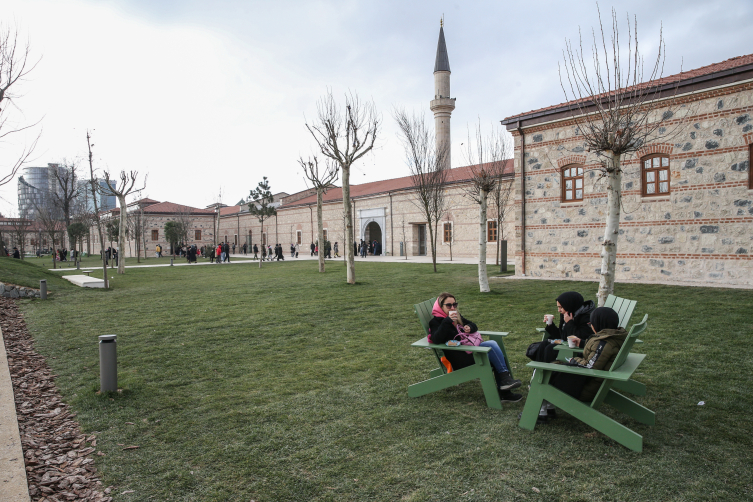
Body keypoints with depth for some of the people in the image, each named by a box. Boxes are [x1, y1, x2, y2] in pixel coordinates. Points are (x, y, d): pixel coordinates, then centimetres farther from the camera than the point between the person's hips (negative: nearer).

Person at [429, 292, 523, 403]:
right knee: (491, 345, -20)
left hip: (470, 349, 8)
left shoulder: (457, 316, 21)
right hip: (458, 358, -8)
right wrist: (447, 321, -28)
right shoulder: (436, 322, -3)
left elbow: (474, 326, 27)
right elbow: (436, 339, -22)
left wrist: (469, 327, 2)